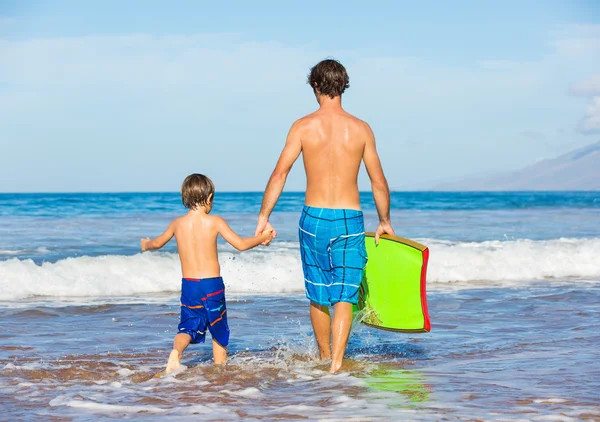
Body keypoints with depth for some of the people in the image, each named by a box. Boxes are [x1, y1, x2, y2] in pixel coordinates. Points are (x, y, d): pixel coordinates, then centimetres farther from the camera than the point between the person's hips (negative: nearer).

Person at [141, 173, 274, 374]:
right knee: (219, 330, 14)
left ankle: (176, 352, -25)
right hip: (212, 284, -2)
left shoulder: (177, 223, 5)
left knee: (188, 327, 4)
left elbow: (158, 242, 22)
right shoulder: (214, 222, -6)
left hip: (188, 284, 2)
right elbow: (241, 244, -8)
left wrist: (146, 245, 45)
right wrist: (262, 238, 8)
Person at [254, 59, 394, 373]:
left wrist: (263, 217, -2)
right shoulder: (361, 129, 0)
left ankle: (324, 358, 29)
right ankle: (337, 362, -12)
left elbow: (279, 173, -8)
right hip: (350, 219, 0)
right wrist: (385, 222, 17)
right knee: (344, 297, 2)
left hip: (314, 218, 0)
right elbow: (379, 182, 4)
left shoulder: (303, 127, -3)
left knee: (318, 297, 16)